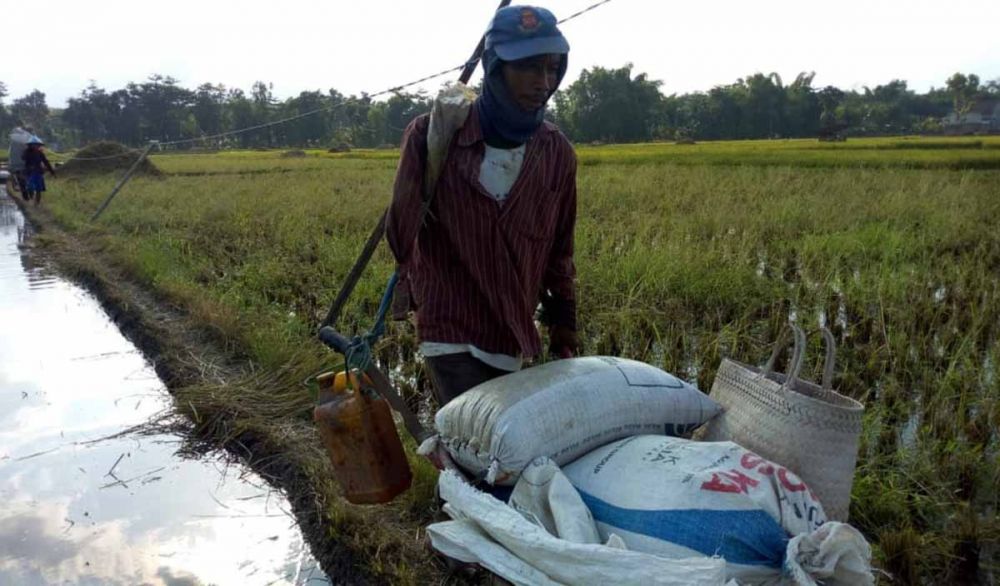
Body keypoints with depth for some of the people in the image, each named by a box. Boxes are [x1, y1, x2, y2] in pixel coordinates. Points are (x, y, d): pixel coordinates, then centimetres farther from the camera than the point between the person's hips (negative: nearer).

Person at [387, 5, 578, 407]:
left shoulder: (557, 153, 0)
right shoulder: (432, 134, -10)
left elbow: (559, 249, 10)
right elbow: (400, 234, -1)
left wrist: (563, 322, 12)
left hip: (512, 339, 4)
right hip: (451, 332, -3)